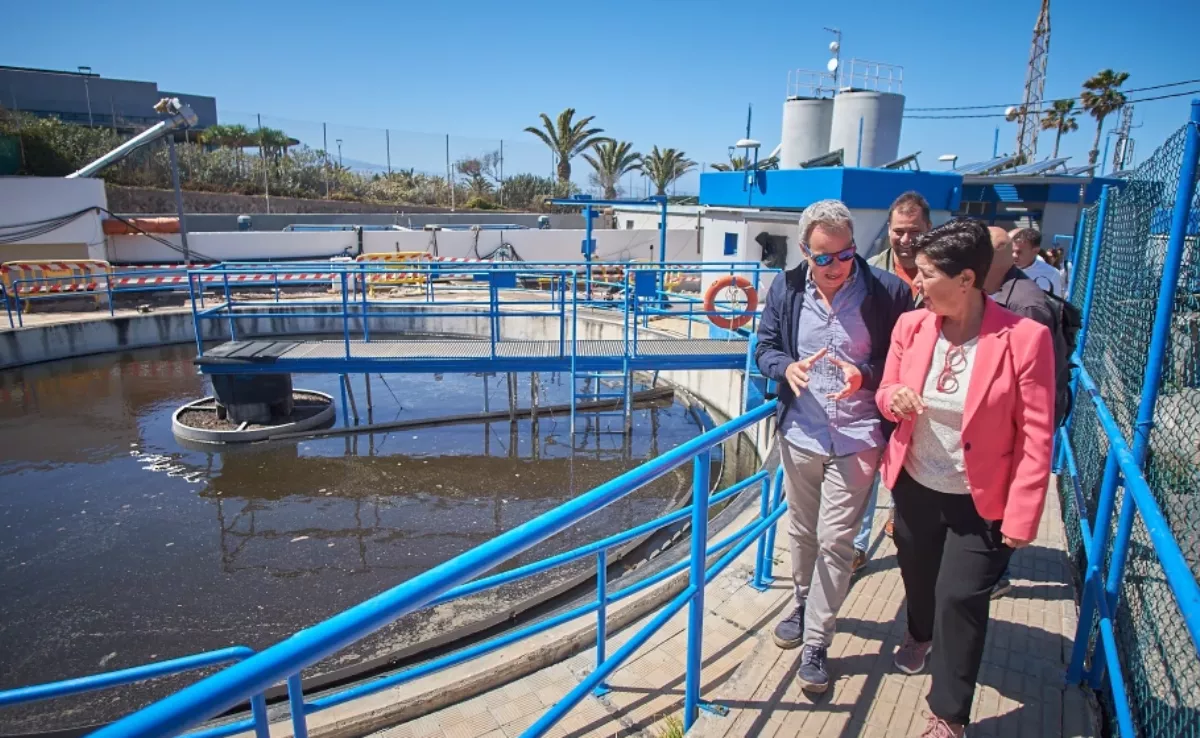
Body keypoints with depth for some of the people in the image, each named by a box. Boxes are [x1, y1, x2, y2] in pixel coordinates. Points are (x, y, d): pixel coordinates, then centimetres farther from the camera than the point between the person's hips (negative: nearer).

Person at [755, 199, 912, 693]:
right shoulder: (787, 289, -5)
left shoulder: (888, 292, -12)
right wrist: (787, 368, -16)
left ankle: (816, 643, 18)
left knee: (834, 542, 2)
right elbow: (764, 347, 5)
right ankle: (804, 604, 45)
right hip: (800, 434, 3)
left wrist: (864, 376, -23)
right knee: (801, 532, 20)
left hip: (856, 439, -3)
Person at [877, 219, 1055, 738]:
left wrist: (1021, 516, -15)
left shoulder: (1024, 339, -20)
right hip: (914, 486, 4)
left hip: (980, 501, -4)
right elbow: (886, 394, 7)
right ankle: (921, 633, 58)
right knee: (917, 574, 23)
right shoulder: (911, 325, -7)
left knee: (960, 598, 2)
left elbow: (1036, 437, -15)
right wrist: (894, 398, -18)